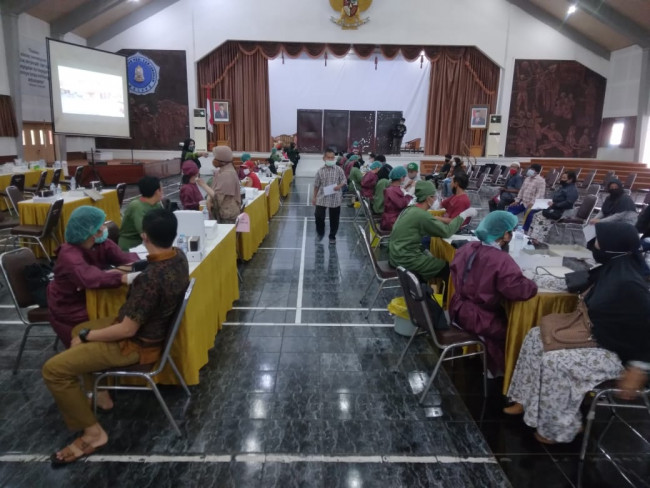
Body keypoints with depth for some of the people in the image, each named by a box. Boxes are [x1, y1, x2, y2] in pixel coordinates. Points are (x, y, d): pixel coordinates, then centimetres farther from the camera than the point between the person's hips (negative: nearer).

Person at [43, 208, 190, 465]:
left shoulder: (150, 278, -35)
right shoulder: (179, 256, -9)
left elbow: (127, 330, -26)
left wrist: (86, 336, -12)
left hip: (139, 343, -9)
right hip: (153, 326, 9)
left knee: (53, 369, -5)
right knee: (78, 330, 26)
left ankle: (93, 433, 6)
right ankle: (99, 393, 35)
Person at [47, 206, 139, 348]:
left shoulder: (102, 244, -6)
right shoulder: (69, 255, -27)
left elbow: (127, 258, -16)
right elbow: (90, 278, -45)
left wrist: (118, 270, -38)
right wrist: (124, 278, -56)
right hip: (70, 310, -6)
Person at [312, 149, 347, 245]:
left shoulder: (339, 170, -5)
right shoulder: (320, 171, -2)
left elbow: (344, 181, 2)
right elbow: (316, 185, 5)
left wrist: (339, 186, -20)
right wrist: (314, 197, 7)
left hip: (335, 199, -1)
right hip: (322, 198, 1)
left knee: (334, 219, 7)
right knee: (319, 216, 1)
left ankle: (332, 236, 25)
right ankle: (320, 233, 28)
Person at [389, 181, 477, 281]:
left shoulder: (410, 209, 8)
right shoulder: (422, 215, -20)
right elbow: (446, 232, -14)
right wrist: (463, 215, -5)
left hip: (396, 255, 9)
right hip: (406, 260, -9)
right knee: (446, 267, 3)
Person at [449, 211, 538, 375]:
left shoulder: (468, 247, -1)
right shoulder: (501, 260, -24)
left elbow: (455, 269, 15)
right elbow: (522, 291, -27)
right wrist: (531, 284, -5)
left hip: (459, 310, 8)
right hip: (479, 320, -8)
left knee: (505, 315, 26)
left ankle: (493, 363, 35)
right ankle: (501, 368, 30)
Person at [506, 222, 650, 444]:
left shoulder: (629, 284, -27)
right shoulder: (610, 271, 0)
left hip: (613, 351, -9)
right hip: (595, 335, 9)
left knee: (554, 361, -23)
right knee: (536, 337, 2)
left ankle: (559, 428, -3)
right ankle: (527, 400, 10)